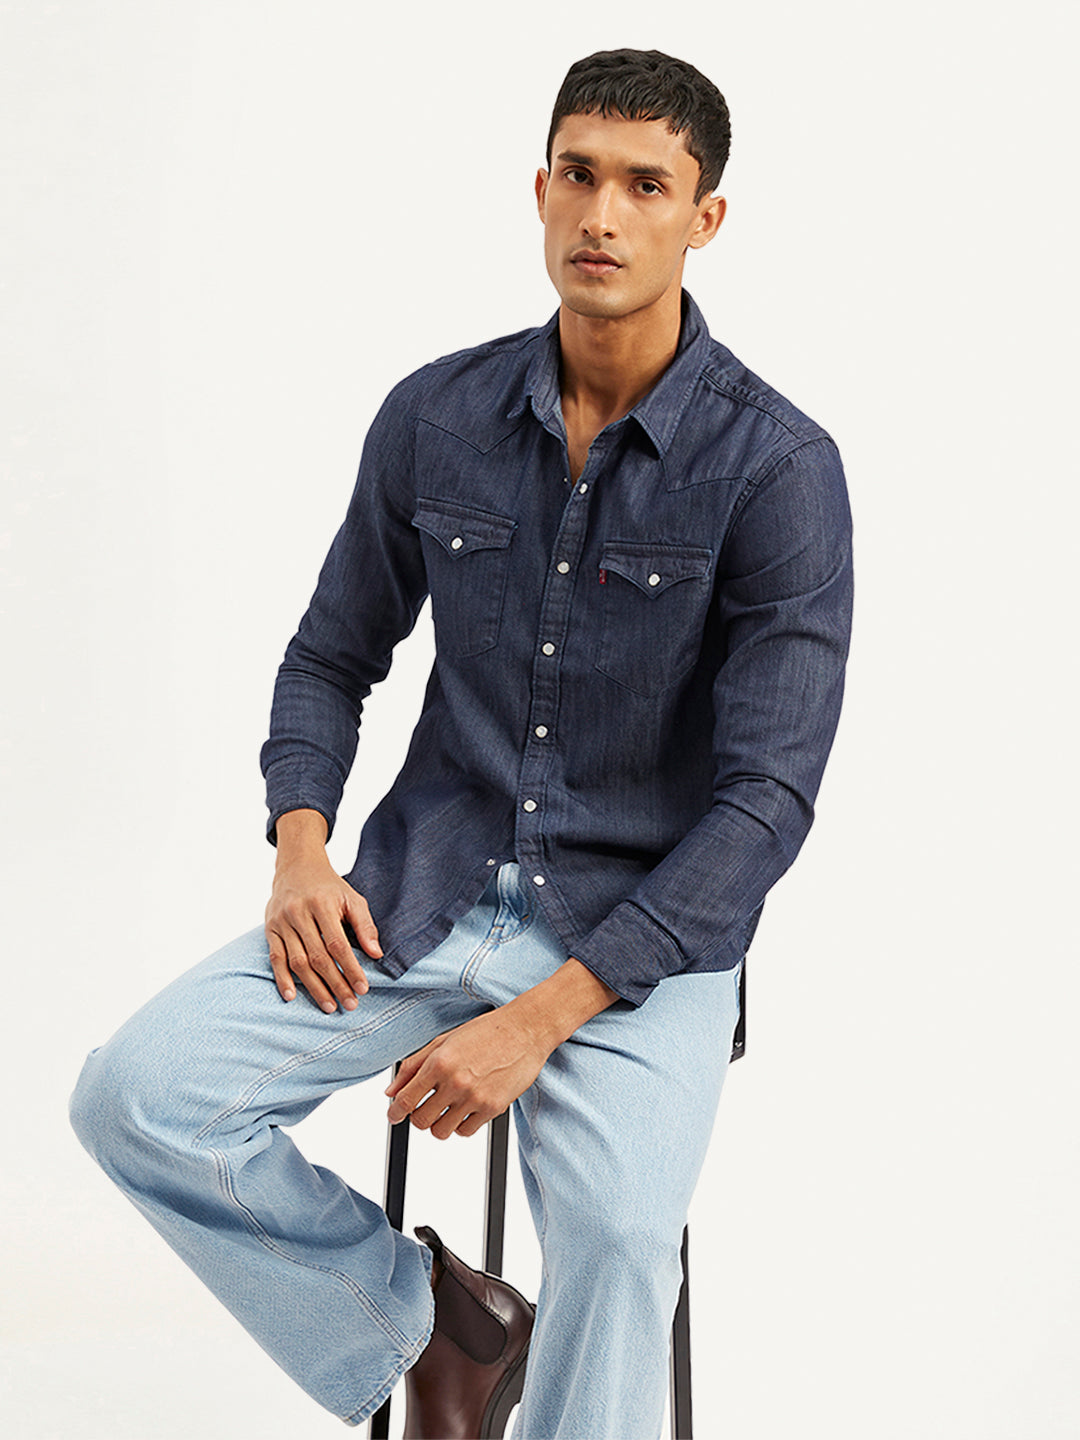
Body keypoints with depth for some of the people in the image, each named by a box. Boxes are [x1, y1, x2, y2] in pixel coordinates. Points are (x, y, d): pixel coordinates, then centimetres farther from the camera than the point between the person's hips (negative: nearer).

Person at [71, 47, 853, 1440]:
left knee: (617, 1231, -32)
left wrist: (540, 1020, -21)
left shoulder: (777, 468, -11)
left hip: (642, 930, -4)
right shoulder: (434, 418, 2)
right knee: (139, 1094, -15)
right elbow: (330, 658, 15)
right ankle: (426, 1312, 8)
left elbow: (768, 794, -14)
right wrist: (301, 851, -6)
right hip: (420, 891, 4)